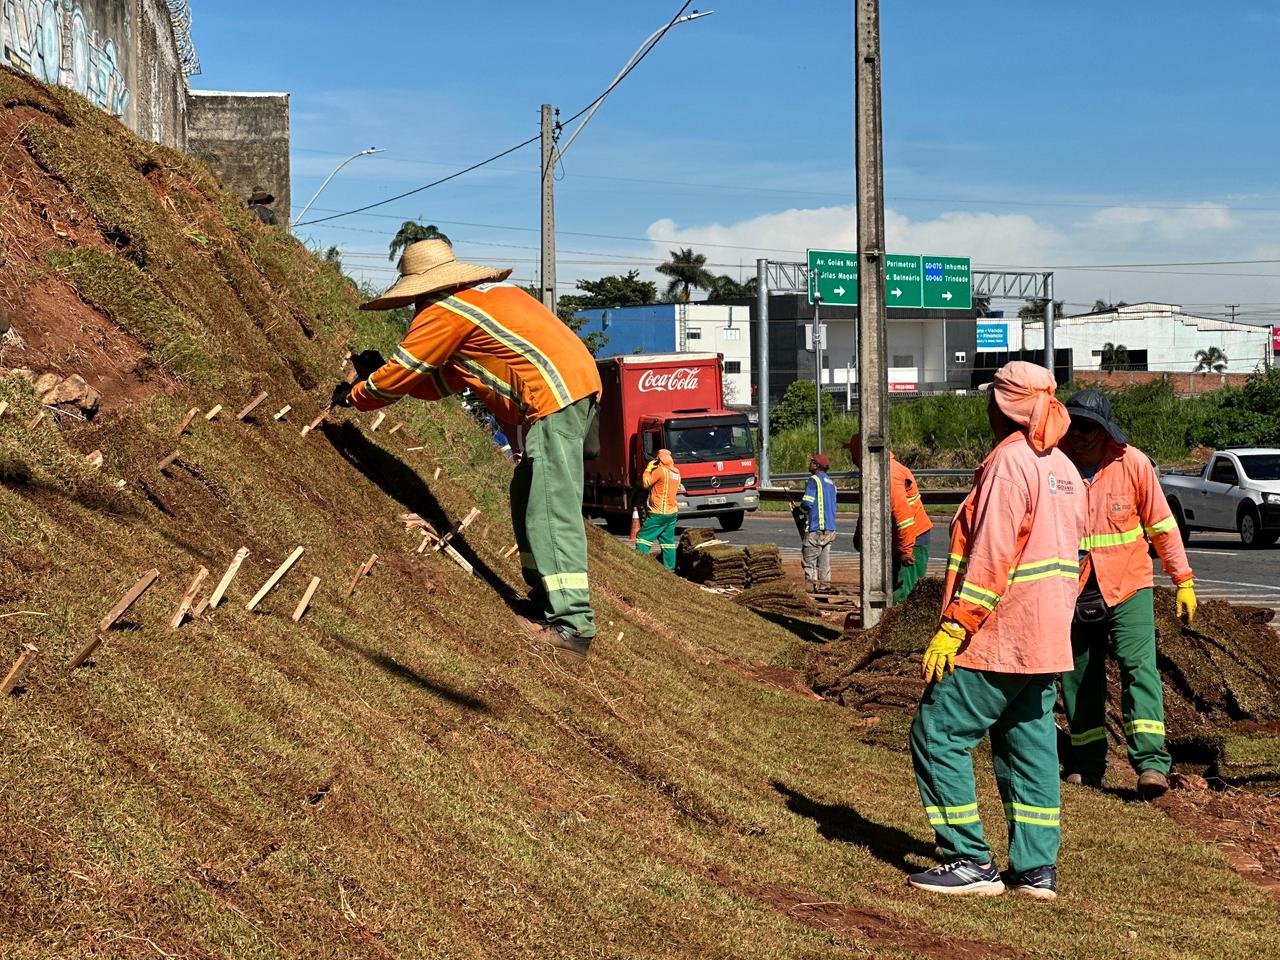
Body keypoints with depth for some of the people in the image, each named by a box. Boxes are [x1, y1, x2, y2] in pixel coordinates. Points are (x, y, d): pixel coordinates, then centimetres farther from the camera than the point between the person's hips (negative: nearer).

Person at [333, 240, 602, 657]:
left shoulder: (442, 312, -4)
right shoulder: (483, 294, 25)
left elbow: (401, 376, 4)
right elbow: (445, 381, 27)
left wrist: (353, 395, 22)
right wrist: (381, 371, 28)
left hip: (554, 396, -10)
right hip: (578, 384, 10)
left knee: (552, 510, -12)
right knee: (528, 497, 19)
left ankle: (572, 625, -16)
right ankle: (546, 596, 25)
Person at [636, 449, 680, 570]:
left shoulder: (660, 471, -14)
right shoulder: (676, 472, 10)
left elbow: (646, 484, -9)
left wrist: (648, 469, 6)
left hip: (659, 513, -8)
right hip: (672, 512, 8)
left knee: (643, 537, -3)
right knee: (668, 541, 10)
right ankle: (670, 568, 9)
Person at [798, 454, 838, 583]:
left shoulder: (813, 480, -8)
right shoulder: (831, 483, 18)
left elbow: (807, 504, -17)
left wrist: (798, 509, 4)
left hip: (816, 529, -8)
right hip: (830, 529, 8)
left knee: (809, 563, -4)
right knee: (824, 565, 10)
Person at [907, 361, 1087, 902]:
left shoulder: (1009, 463, -15)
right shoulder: (1065, 470, 13)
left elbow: (990, 558, -21)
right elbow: (1073, 559, 17)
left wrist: (952, 628, -20)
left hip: (997, 637, -9)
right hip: (1046, 639, 9)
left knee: (938, 736, -1)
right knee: (1030, 745, 12)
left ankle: (971, 862, -1)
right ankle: (1036, 868, 12)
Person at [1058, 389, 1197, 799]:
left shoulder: (1133, 463, -9)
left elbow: (1162, 525, 1)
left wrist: (1183, 581, 1)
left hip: (1128, 587, -2)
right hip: (1074, 592, 2)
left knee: (1139, 668, -16)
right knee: (1078, 680, 9)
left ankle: (1151, 762, -21)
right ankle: (1087, 766, 21)